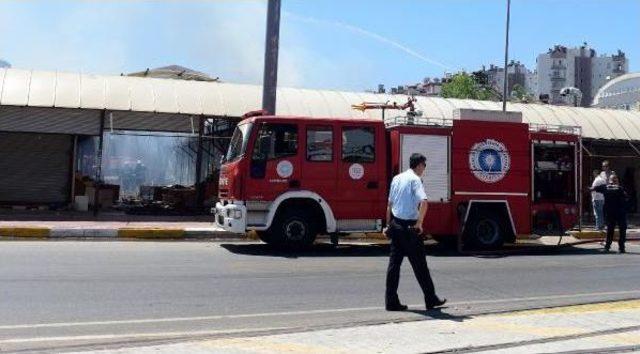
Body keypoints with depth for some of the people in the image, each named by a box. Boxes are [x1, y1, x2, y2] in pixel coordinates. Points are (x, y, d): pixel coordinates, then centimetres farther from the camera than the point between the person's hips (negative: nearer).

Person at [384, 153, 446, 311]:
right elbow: (423, 202, -26)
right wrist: (419, 223, -19)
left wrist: (388, 225, 20)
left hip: (396, 225, 7)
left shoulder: (397, 178, 13)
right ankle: (431, 299, 14)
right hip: (409, 227, -7)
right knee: (419, 264, 3)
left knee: (394, 262, 7)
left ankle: (391, 302, 8)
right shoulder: (415, 179, -10)